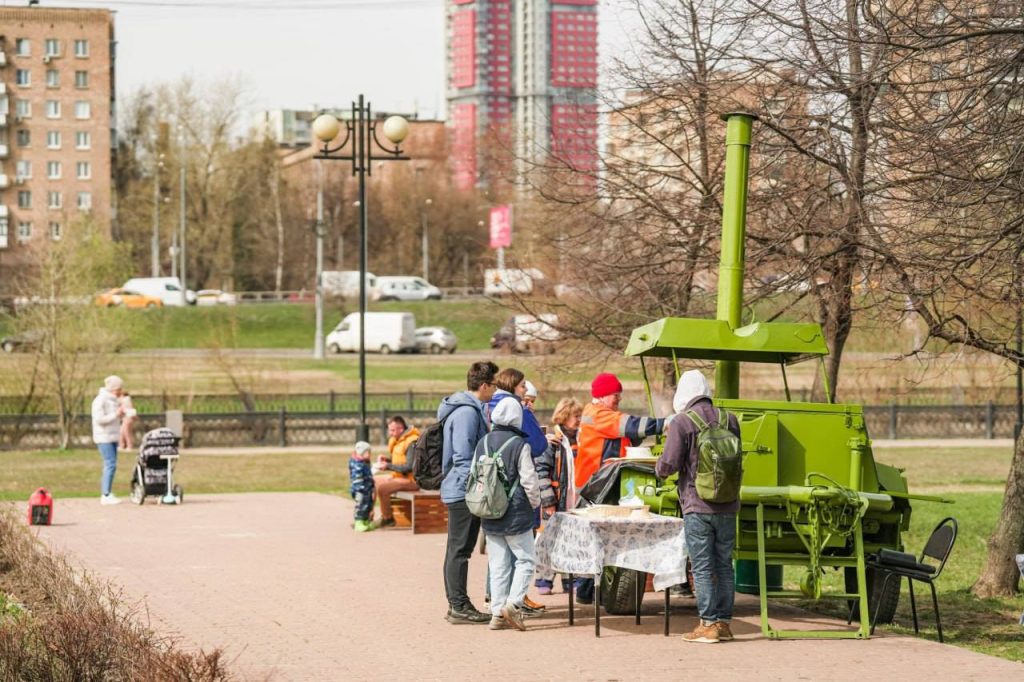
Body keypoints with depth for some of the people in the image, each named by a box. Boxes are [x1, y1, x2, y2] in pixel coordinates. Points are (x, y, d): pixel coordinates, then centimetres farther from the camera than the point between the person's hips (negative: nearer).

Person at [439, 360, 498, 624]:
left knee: (458, 549, 13)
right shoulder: (467, 412, -17)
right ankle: (459, 606, -4)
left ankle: (456, 604, 19)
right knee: (460, 549, -7)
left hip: (457, 491, 11)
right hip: (464, 491, -11)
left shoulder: (471, 409, 16)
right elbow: (464, 457, -21)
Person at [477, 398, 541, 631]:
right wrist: (535, 503, 6)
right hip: (516, 515, -5)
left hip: (490, 516, 5)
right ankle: (514, 603, -11)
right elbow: (529, 481, -11)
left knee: (498, 565, 10)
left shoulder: (482, 443, 3)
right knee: (526, 559, 5)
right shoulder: (520, 445, -13)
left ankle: (498, 613, 9)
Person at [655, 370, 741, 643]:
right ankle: (724, 622, 14)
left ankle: (708, 624, -2)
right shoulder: (729, 420, 7)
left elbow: (668, 465, -11)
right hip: (727, 507, 5)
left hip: (697, 507, -5)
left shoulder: (682, 423, -9)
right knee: (724, 564, 11)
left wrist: (659, 467, 10)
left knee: (703, 567, -1)